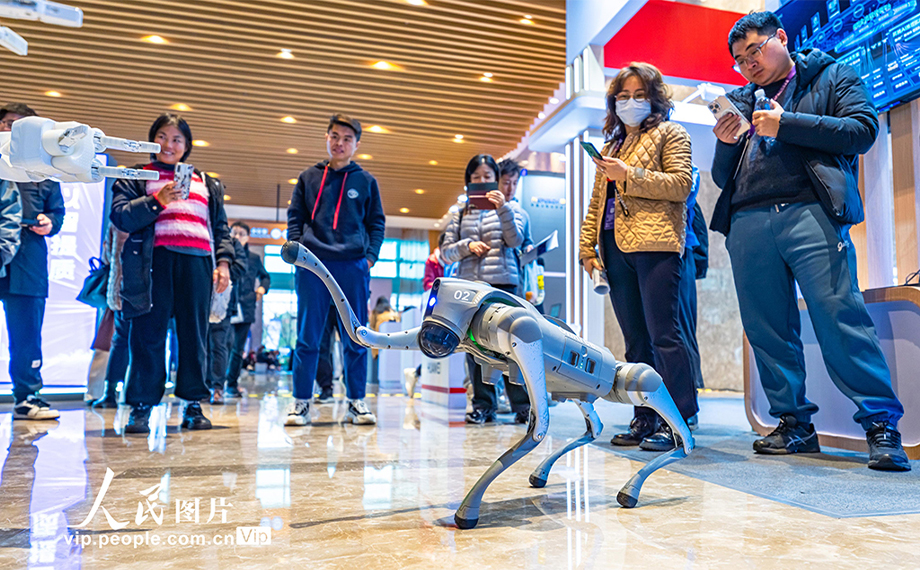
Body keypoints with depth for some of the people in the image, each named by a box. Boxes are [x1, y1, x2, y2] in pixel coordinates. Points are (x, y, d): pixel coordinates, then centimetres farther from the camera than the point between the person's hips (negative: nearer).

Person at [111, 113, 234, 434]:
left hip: (197, 263, 2)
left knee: (194, 334, 1)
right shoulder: (136, 177, 17)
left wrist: (223, 262, 6)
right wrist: (157, 200, -11)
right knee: (149, 334, -4)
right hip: (154, 260, -2)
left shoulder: (206, 184, 24)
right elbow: (120, 216, 2)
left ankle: (193, 405, 6)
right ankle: (141, 407, 2)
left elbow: (221, 227, 19)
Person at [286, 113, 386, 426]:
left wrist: (370, 256, -1)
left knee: (355, 338, 3)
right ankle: (301, 401, 9)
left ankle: (356, 400, 12)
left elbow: (377, 223, 12)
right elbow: (294, 218, 13)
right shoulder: (309, 177, 14)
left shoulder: (366, 181, 13)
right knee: (307, 336, 2)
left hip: (354, 266, 0)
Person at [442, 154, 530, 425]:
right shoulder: (460, 215, 17)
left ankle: (522, 406, 1)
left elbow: (515, 240, -3)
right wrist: (467, 245, -7)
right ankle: (483, 405, 9)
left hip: (503, 283, -2)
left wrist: (503, 208, -14)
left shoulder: (509, 209, 14)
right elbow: (446, 252, 12)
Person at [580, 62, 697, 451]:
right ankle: (645, 420, 11)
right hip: (615, 248, 7)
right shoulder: (610, 147, 28)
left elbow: (681, 183, -5)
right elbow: (596, 203, 24)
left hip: (655, 244, -6)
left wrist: (629, 175, -10)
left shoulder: (669, 134, 10)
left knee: (662, 334, -11)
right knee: (635, 340, 6)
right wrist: (587, 248, 15)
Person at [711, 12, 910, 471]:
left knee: (840, 318, -12)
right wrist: (725, 144, 4)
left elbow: (863, 129, 0)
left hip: (809, 213, -4)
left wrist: (786, 125, -4)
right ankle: (794, 423, 11)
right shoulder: (740, 101, 27)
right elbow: (722, 178, 25)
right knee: (766, 330, 2)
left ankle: (881, 422, -3)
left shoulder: (833, 77, 18)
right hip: (747, 222, 4)